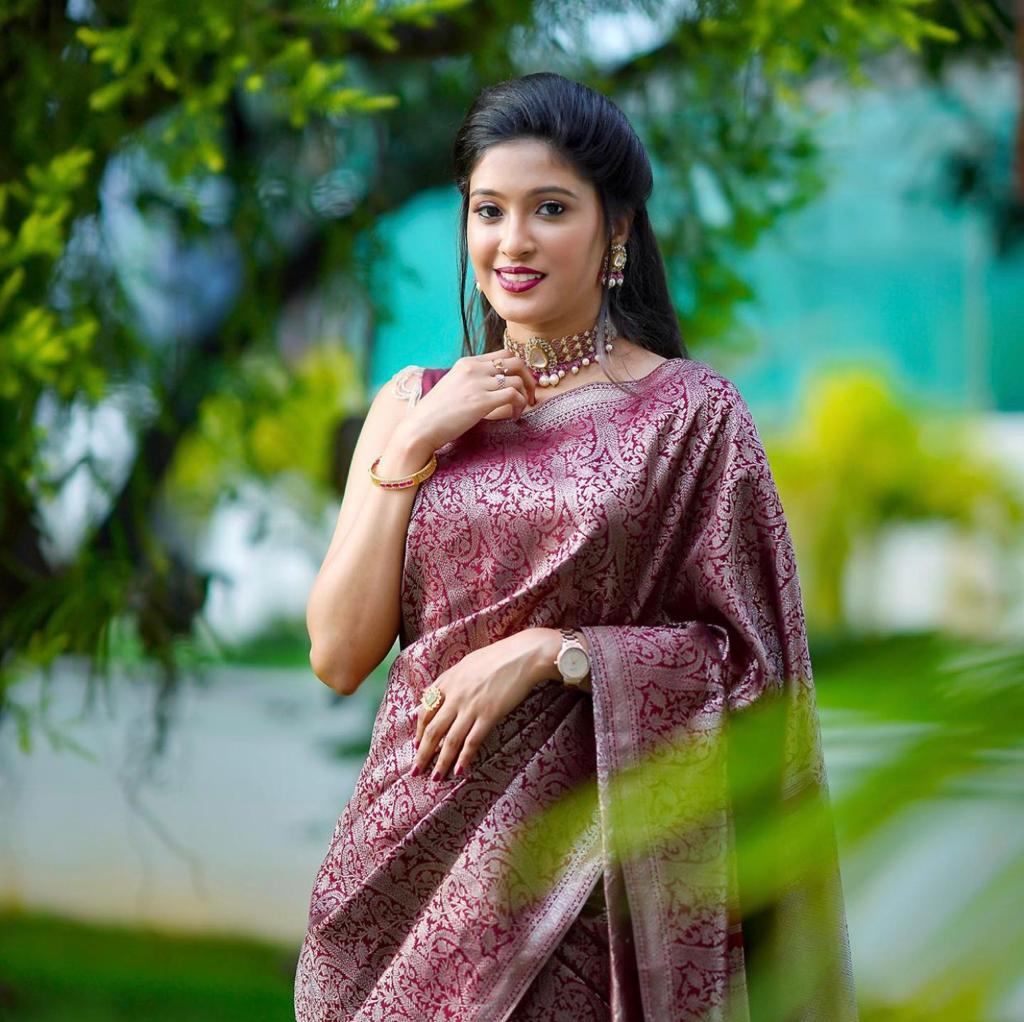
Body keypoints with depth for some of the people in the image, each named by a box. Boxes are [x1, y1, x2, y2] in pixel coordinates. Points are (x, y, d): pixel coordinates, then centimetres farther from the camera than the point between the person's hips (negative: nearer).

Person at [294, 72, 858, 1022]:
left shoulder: (689, 411, -2)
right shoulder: (412, 403, 8)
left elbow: (746, 660, -4)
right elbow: (338, 653, 0)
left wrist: (549, 652, -13)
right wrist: (414, 446, -7)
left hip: (591, 862, -3)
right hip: (418, 857, 3)